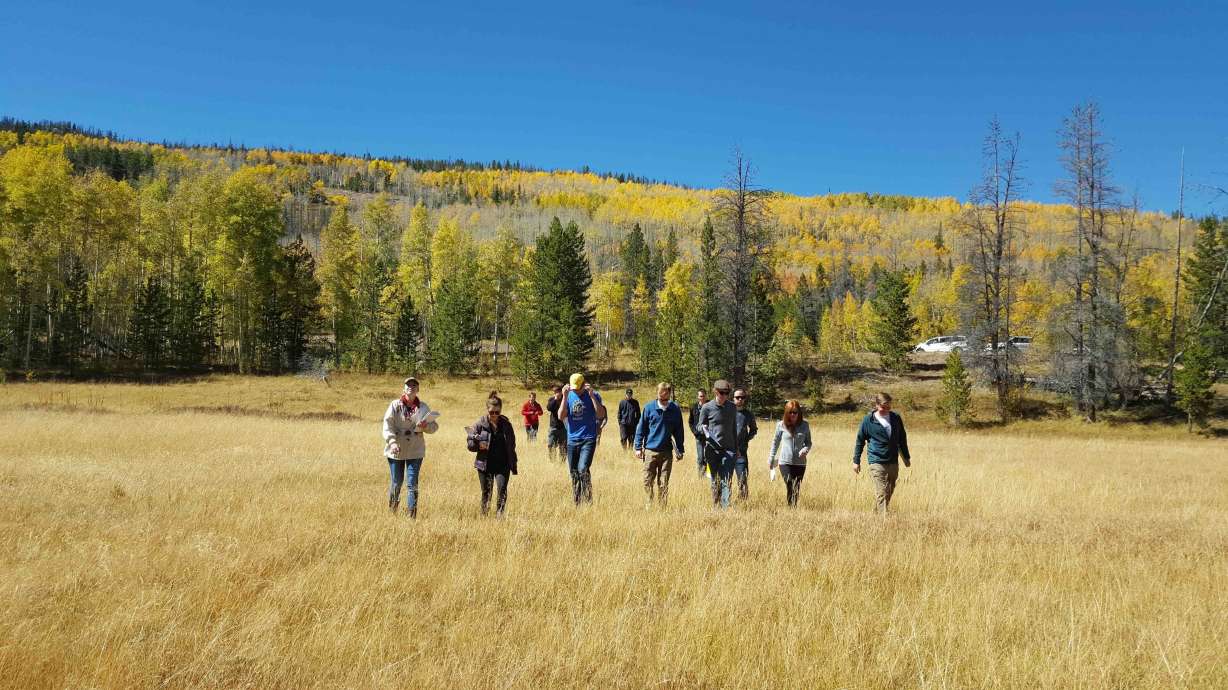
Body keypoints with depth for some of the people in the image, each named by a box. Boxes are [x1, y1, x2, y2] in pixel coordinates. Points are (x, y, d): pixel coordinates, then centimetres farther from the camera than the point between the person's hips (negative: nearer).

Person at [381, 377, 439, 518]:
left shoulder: (423, 407, 4)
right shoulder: (395, 405, -2)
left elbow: (435, 426, 8)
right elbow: (387, 425, -8)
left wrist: (425, 426, -14)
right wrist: (392, 442, -21)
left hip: (415, 451, 1)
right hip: (396, 450, -1)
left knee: (412, 484, -3)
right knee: (396, 482, 9)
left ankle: (411, 515, 2)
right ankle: (392, 511, 29)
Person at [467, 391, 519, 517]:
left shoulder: (506, 424, 3)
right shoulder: (480, 423, -3)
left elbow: (512, 446, 10)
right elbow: (469, 442, 0)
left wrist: (513, 465, 9)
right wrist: (478, 444, -22)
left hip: (503, 465, 0)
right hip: (485, 464, 0)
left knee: (502, 490, -15)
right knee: (486, 493, 7)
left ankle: (500, 515, -11)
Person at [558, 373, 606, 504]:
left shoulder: (593, 395, -2)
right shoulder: (569, 396, 6)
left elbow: (601, 415, -14)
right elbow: (561, 417, -4)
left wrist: (592, 395, -19)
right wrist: (565, 397, -12)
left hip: (588, 439, -4)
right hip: (572, 440, 4)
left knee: (583, 469, -20)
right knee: (574, 474, 7)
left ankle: (588, 500, -12)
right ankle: (577, 503, 18)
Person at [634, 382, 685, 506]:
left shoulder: (675, 410, 2)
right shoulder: (649, 408, -3)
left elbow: (679, 431, 10)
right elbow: (640, 428, 2)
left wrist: (680, 450, 9)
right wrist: (638, 447, -2)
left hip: (667, 452, 1)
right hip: (650, 450, -1)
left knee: (664, 483, 5)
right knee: (648, 481, 1)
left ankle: (662, 507, 14)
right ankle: (649, 504, 15)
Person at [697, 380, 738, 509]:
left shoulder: (732, 408, 8)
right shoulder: (707, 407, -1)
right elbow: (699, 426, 8)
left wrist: (736, 448, 19)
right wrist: (703, 428, -16)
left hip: (729, 449, 1)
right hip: (712, 449, -1)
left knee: (726, 480, -9)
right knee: (715, 481, 6)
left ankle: (726, 507, -13)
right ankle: (715, 507, 18)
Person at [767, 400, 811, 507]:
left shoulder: (805, 425, 2)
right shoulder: (781, 425, 0)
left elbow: (808, 442, 12)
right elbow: (775, 442, 11)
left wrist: (805, 450, -11)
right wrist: (771, 460, 14)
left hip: (800, 462, 1)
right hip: (785, 462, -1)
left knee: (796, 490, 0)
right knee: (789, 488, -11)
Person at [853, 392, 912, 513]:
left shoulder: (896, 418, 6)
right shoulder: (868, 420, -5)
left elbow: (902, 439, 18)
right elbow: (860, 441, 3)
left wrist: (907, 457, 20)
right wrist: (856, 461, 2)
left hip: (893, 462, 5)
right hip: (877, 462, -5)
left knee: (889, 492, 11)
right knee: (881, 493, -11)